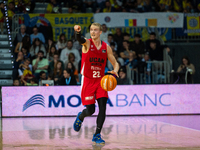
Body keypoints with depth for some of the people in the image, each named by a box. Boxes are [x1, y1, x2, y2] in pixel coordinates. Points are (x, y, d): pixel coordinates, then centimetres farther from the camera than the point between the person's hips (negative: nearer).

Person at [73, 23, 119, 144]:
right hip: (87, 80, -2)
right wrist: (78, 33, -57)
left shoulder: (106, 47, 3)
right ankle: (80, 116, 35)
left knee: (103, 106, -15)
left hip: (100, 80, 2)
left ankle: (97, 135, -7)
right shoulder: (87, 43, -7)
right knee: (90, 110, -2)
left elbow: (115, 63, 9)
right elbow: (81, 40, -32)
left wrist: (115, 71, -15)